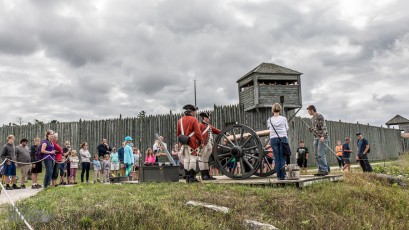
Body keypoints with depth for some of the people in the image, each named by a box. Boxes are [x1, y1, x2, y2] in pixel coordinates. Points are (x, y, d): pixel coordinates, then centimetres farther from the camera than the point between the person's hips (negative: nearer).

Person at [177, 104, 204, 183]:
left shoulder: (180, 120, 12)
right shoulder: (193, 119, -8)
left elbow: (178, 133, 14)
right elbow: (197, 132, -12)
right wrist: (201, 142, -6)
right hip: (193, 142, -6)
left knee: (186, 159, 8)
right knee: (193, 159, -5)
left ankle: (187, 177, 10)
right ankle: (192, 177, -7)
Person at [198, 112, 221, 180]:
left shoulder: (209, 125, 21)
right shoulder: (200, 125, -4)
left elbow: (216, 131, 24)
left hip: (209, 146, 8)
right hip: (203, 145, -8)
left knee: (206, 160, 12)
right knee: (202, 160, -3)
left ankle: (207, 175, 15)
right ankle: (204, 175, -2)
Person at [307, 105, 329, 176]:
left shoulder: (319, 116, -8)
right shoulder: (312, 118, 17)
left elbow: (324, 127, -16)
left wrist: (323, 136, -27)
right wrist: (310, 129, 2)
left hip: (322, 138, -8)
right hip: (316, 138, 8)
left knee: (321, 155, -13)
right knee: (317, 156, 6)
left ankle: (324, 170, -8)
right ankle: (320, 170, 11)